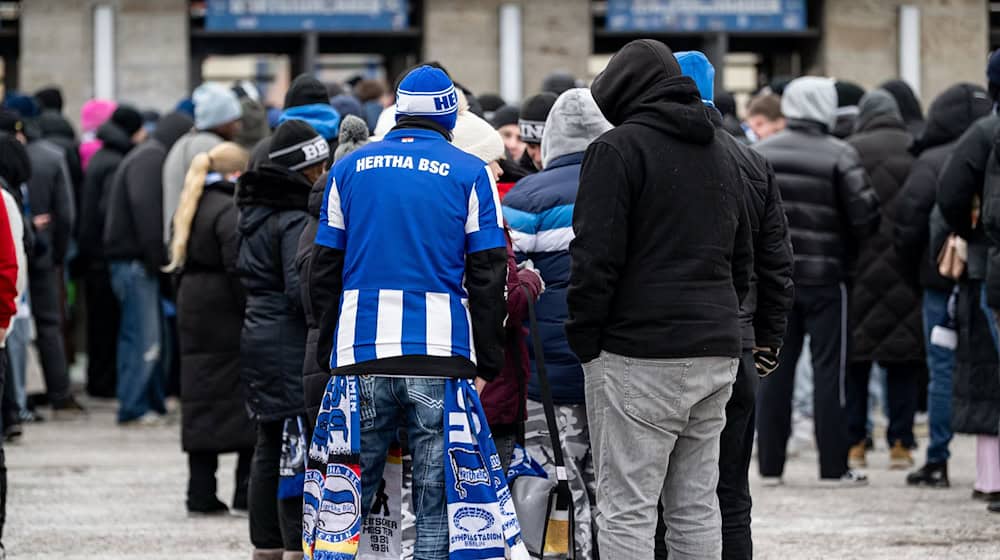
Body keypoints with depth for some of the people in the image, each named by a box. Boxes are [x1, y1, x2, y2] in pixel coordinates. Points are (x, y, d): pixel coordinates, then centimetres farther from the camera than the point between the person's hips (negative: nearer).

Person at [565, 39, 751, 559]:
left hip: (639, 355, -8)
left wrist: (583, 339, -6)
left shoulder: (618, 149, -6)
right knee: (696, 507, 11)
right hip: (716, 351, 8)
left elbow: (596, 257, -13)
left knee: (626, 509, -6)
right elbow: (742, 261, 25)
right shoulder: (721, 156, 20)